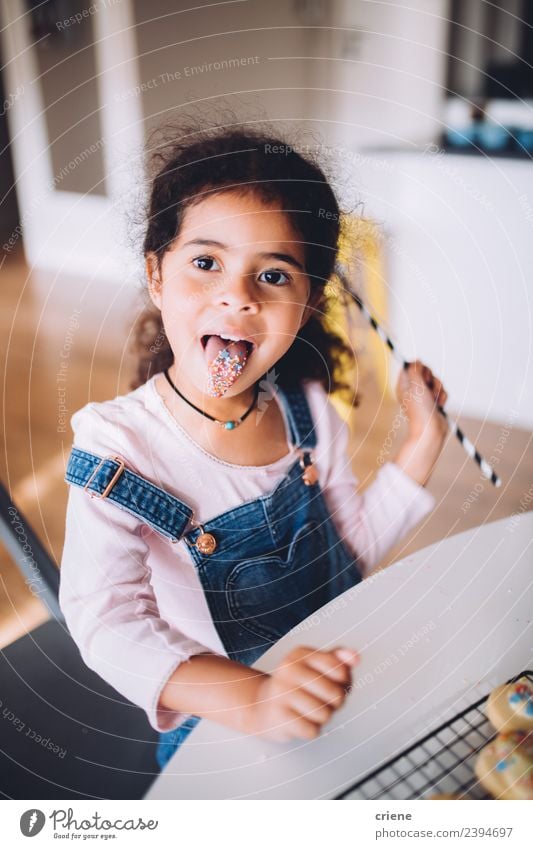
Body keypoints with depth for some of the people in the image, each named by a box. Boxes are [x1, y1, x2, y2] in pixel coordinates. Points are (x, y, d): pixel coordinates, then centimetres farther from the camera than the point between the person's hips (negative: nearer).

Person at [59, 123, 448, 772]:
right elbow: (109, 627, -25)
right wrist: (251, 700, -38)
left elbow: (354, 547, 4)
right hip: (217, 730, -3)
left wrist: (423, 438, -4)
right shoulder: (118, 450, -20)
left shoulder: (307, 409, -5)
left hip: (343, 691, 4)